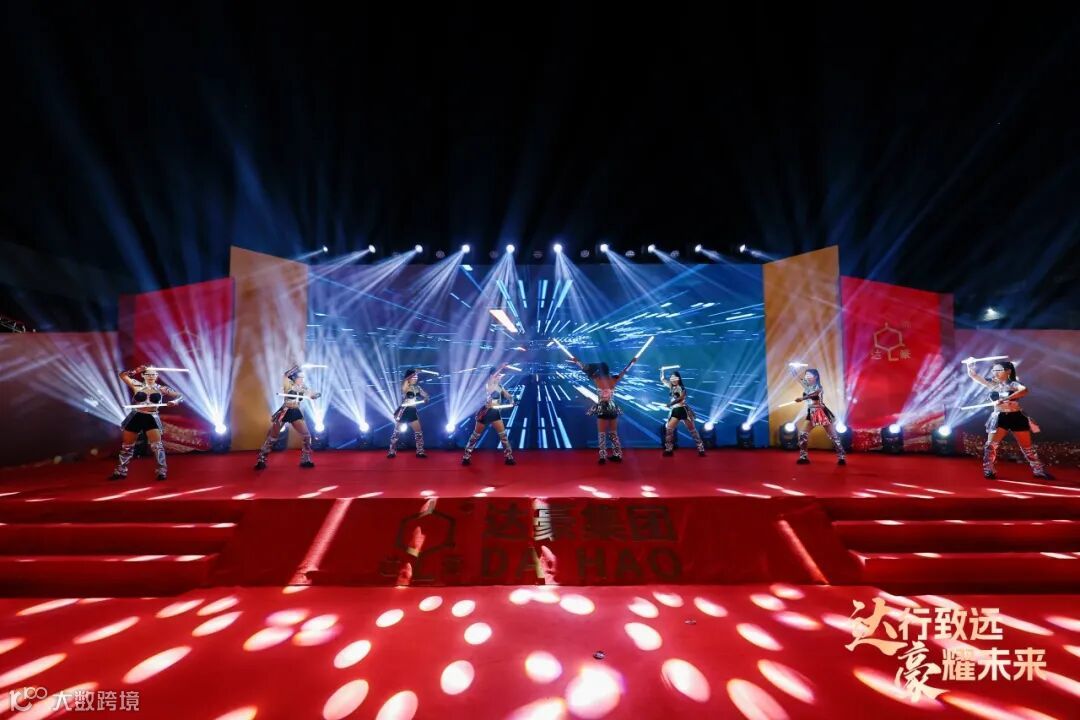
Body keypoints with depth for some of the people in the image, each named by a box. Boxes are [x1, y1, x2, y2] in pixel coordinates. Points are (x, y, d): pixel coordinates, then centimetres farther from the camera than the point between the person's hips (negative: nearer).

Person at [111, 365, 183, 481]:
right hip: (136, 417, 2)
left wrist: (174, 402, -19)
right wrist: (135, 371, -10)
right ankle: (121, 471, 29)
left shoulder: (161, 389, 0)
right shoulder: (137, 385, 2)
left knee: (156, 444, -9)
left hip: (151, 418, -2)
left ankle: (162, 471, -4)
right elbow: (122, 375, -2)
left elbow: (180, 396, 0)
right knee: (127, 445, 14)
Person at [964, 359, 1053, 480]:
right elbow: (973, 375, 6)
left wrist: (1004, 399, -35)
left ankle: (1039, 471, 24)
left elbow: (1024, 390, -26)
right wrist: (970, 364, -10)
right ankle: (989, 471, -3)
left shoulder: (1013, 384, -4)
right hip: (999, 418, 2)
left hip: (1017, 417, -2)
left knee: (1027, 447, 9)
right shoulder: (992, 384, 7)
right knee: (990, 445, -9)